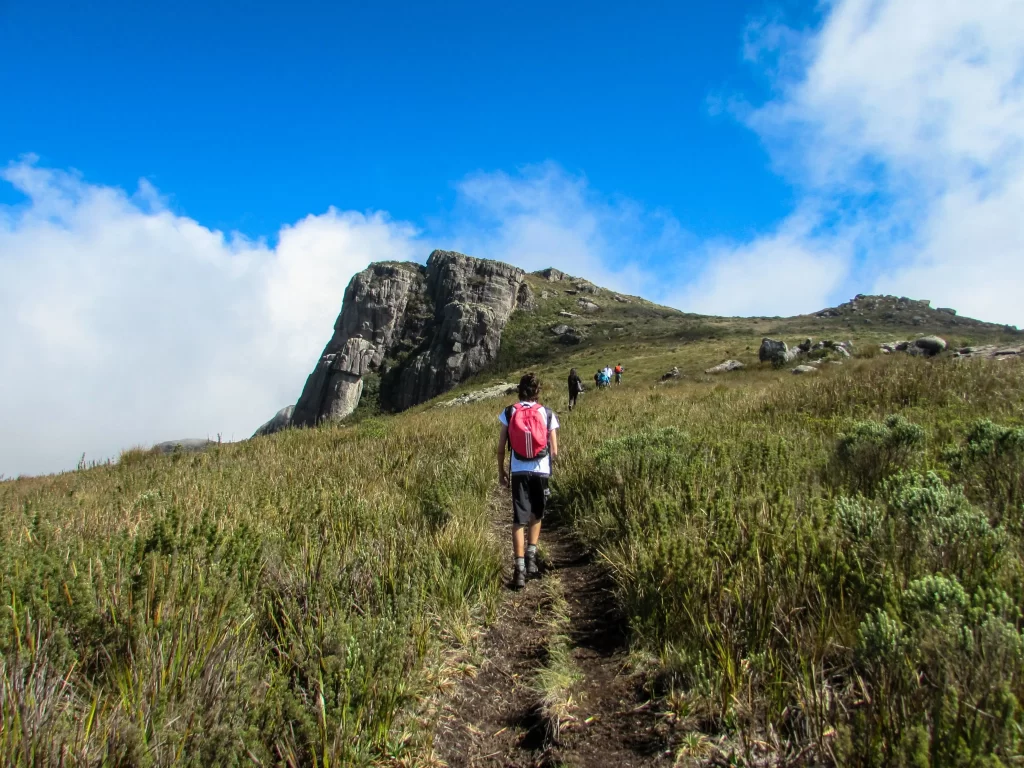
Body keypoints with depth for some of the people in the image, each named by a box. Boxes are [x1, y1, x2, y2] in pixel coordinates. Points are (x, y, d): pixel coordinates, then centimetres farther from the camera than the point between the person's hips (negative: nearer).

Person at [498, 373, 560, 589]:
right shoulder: (547, 414, -1)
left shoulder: (509, 413, 0)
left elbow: (501, 448, 0)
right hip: (541, 472, 0)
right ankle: (531, 557, 13)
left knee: (519, 520, 2)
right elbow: (554, 451, -2)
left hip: (519, 472, 0)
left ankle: (520, 568, -5)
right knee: (536, 516, 22)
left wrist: (501, 471, 12)